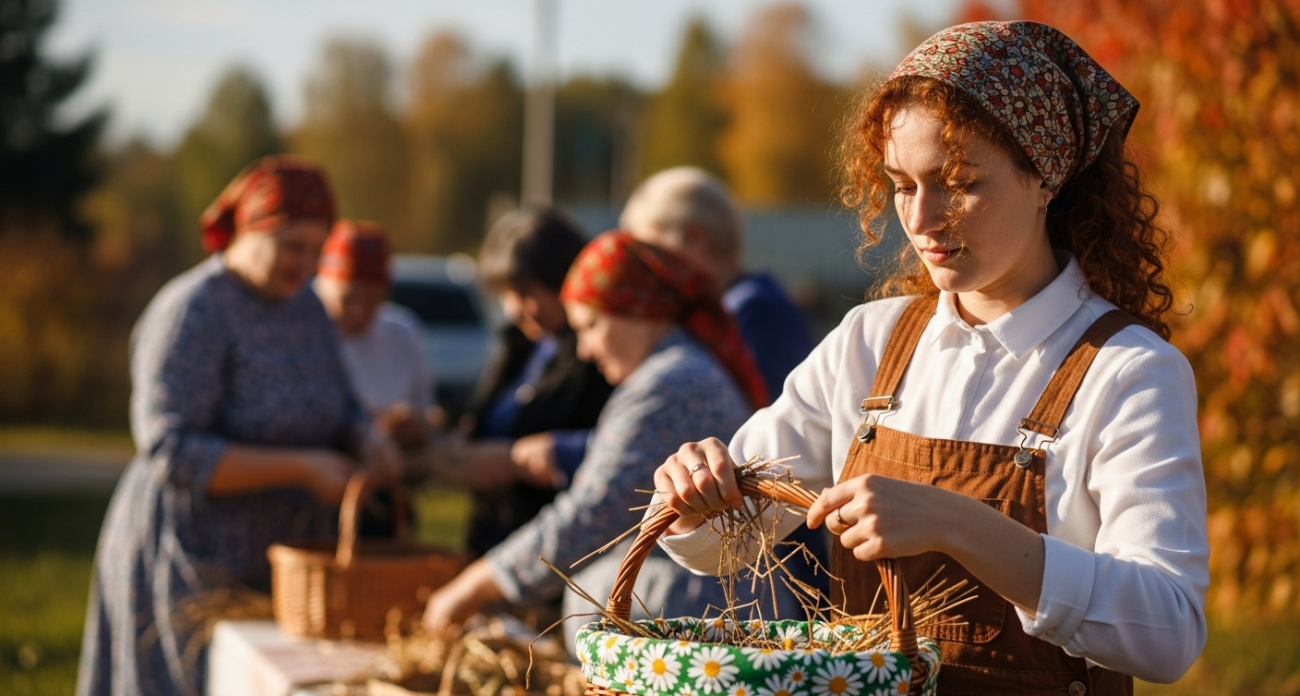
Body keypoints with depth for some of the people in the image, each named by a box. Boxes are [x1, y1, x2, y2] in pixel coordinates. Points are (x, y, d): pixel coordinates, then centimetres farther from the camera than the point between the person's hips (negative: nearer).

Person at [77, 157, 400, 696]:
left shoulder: (304, 307, 9)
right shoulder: (192, 312, -15)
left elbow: (338, 414, 17)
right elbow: (171, 452, -22)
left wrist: (367, 440, -7)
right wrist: (300, 468, -25)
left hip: (280, 560, 7)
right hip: (194, 565, -7)